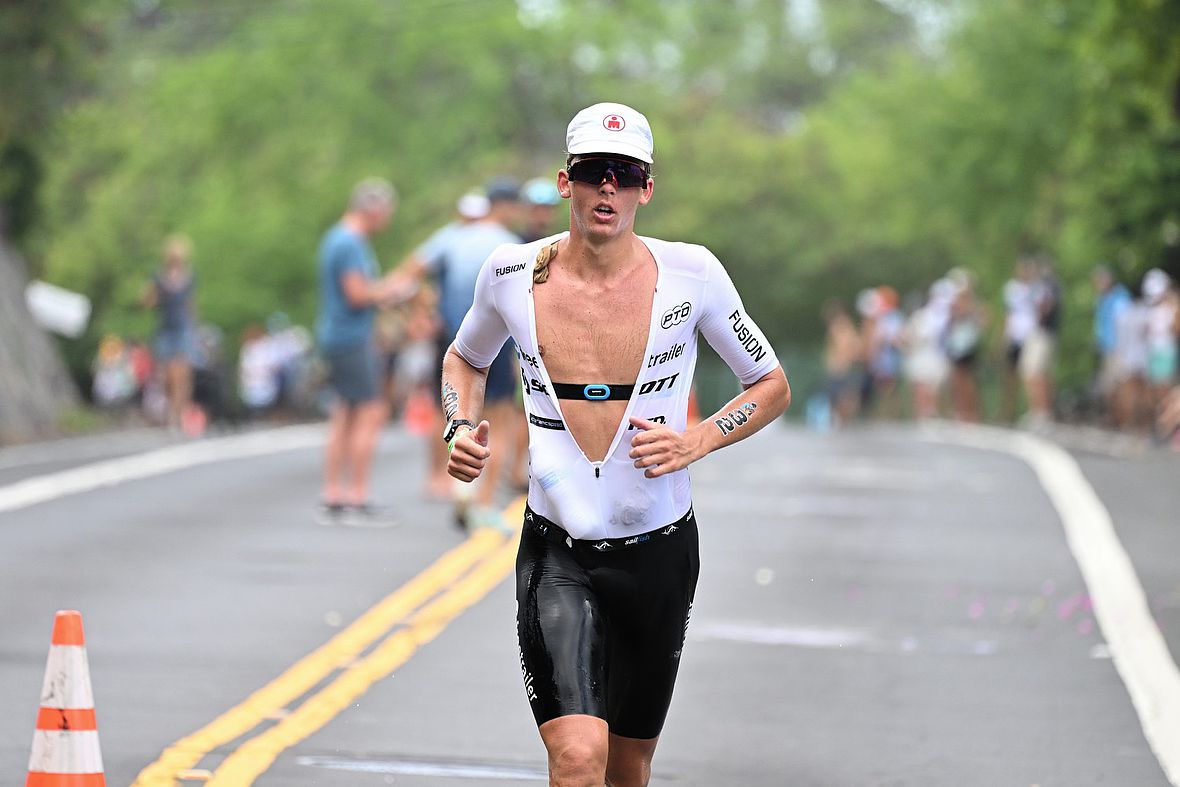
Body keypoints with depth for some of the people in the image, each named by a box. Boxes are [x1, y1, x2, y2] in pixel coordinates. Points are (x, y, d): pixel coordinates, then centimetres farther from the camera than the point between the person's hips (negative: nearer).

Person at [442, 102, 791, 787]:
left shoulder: (690, 273, -6)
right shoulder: (511, 273, -2)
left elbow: (773, 387, 6)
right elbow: (466, 359, 20)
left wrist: (697, 442, -10)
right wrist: (464, 426, -1)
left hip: (659, 553, 1)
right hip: (556, 554, -1)